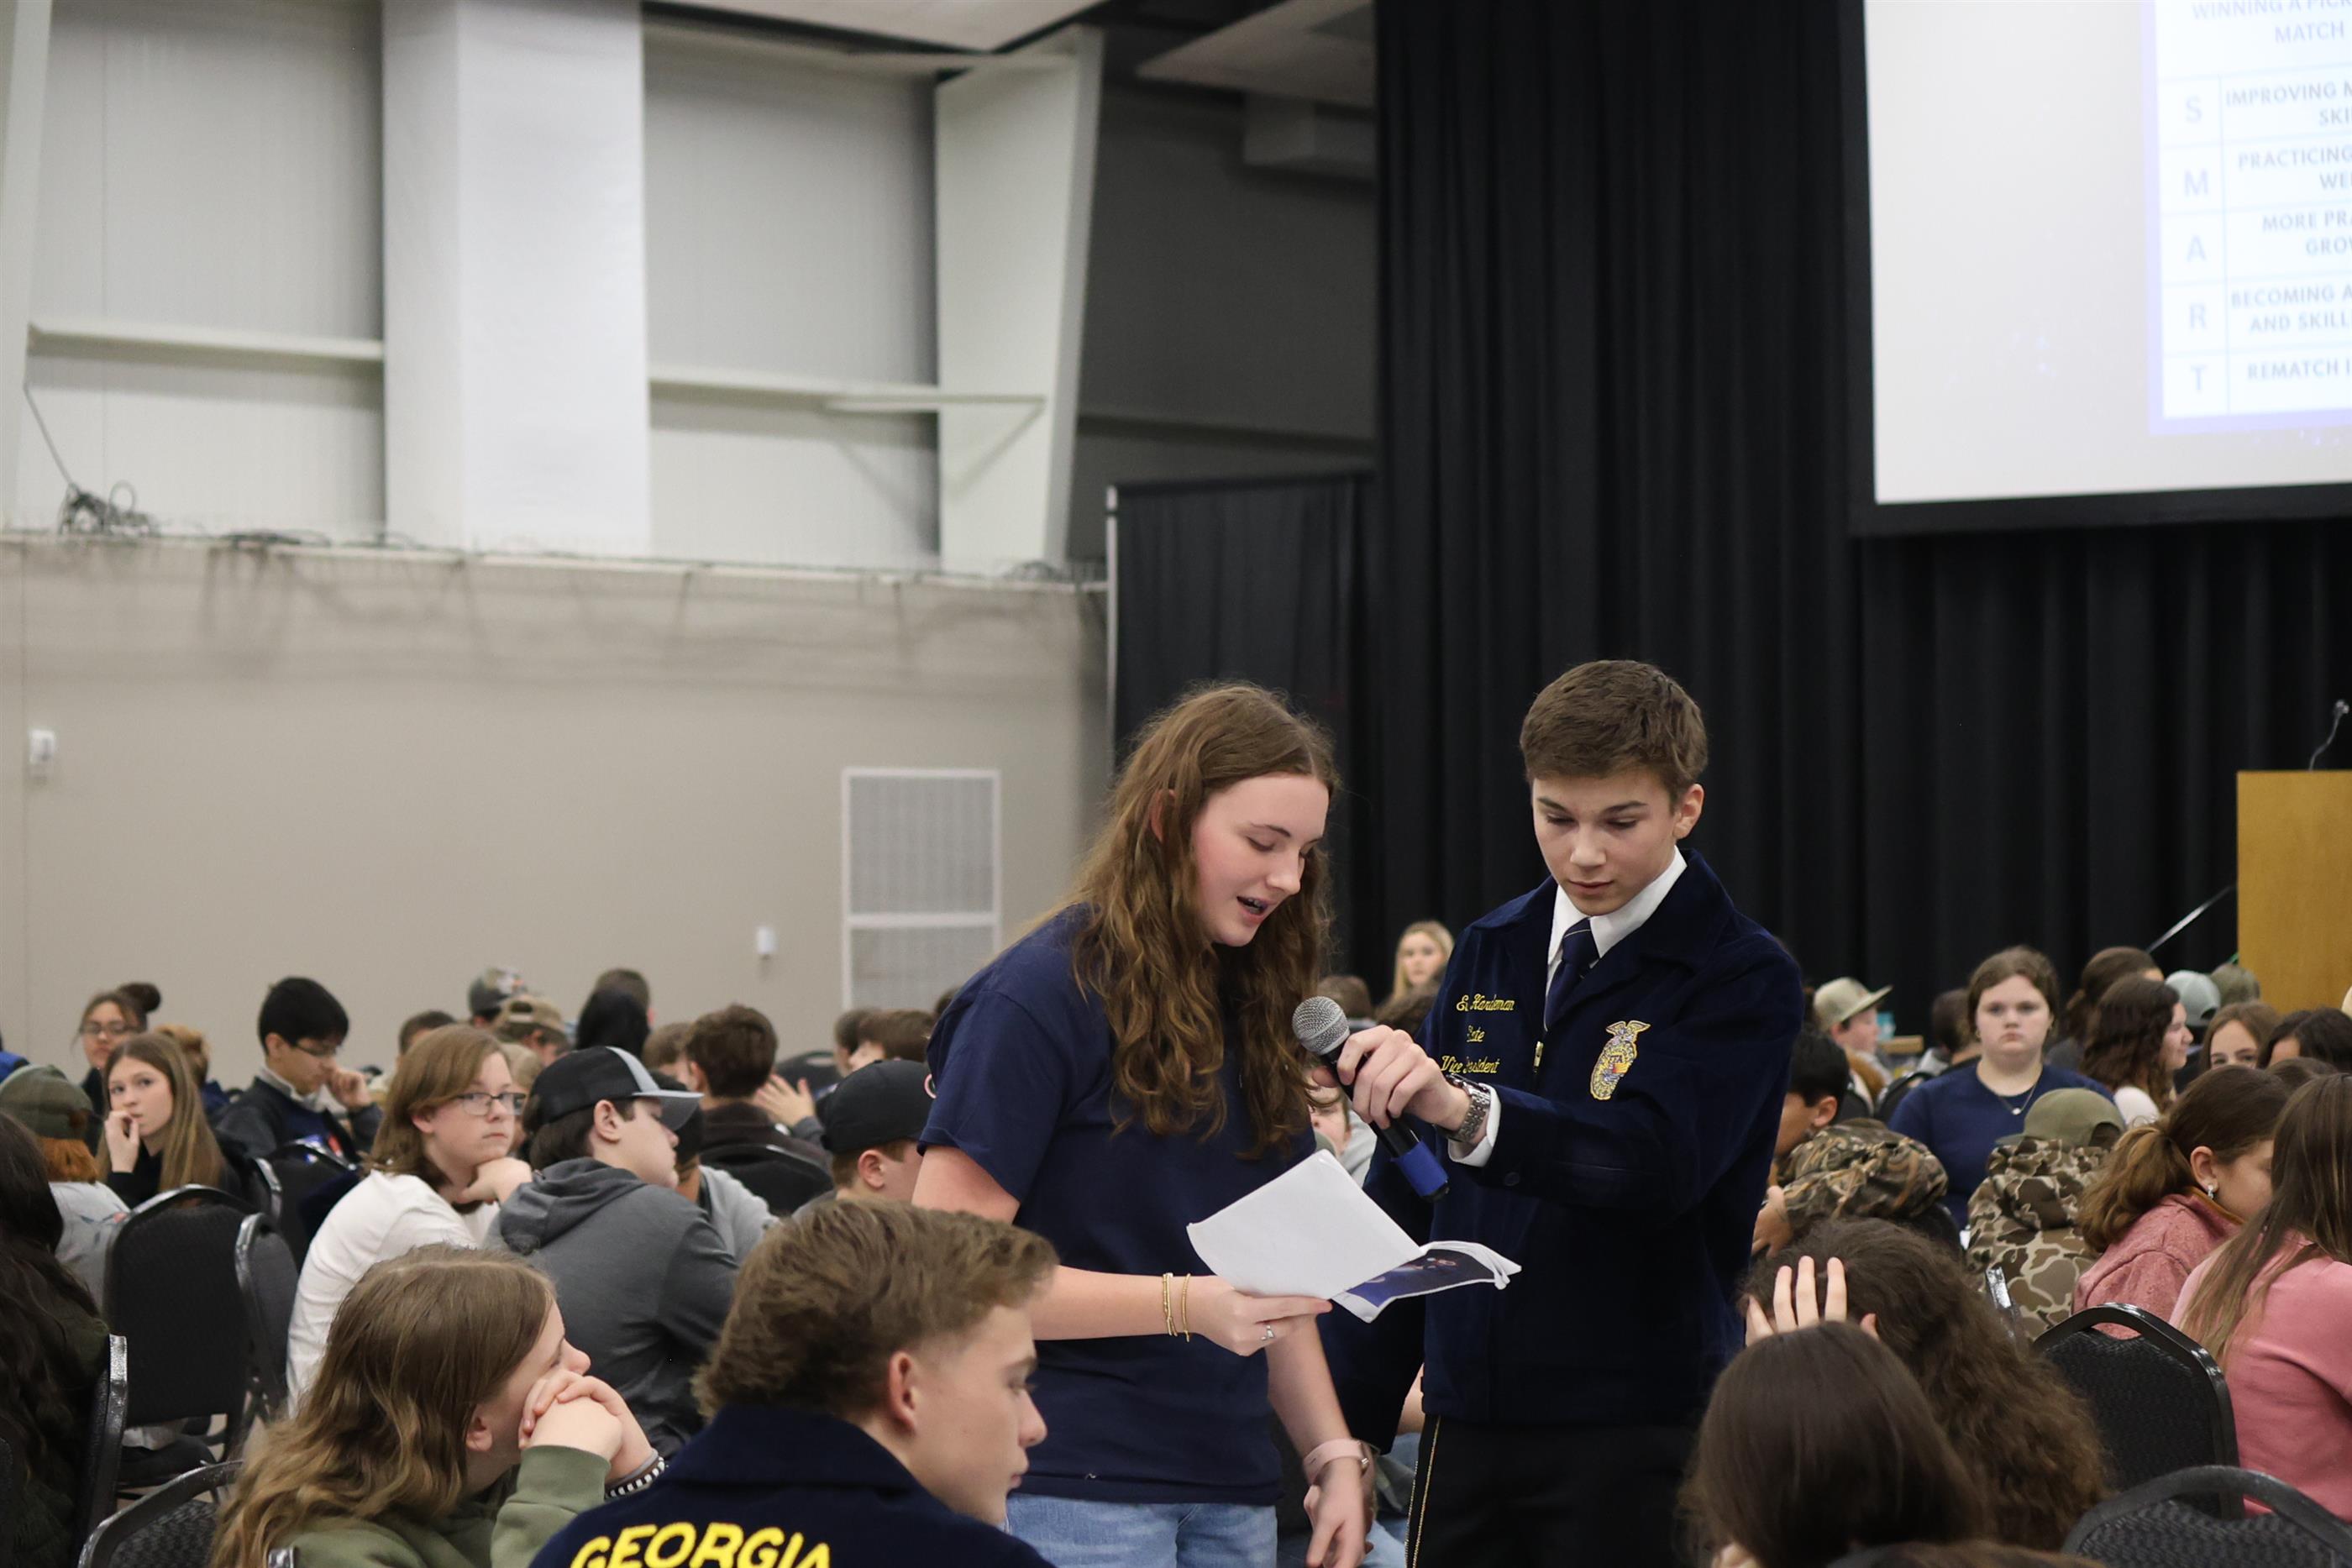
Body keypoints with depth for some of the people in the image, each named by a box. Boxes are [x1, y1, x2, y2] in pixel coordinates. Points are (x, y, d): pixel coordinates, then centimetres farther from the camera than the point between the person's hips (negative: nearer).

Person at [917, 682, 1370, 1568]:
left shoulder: (1253, 1008, 13)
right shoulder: (1042, 996, -9)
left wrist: (1333, 1454, 7)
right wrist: (1184, 1304, -22)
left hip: (1231, 1490, 7)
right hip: (1074, 1488, -7)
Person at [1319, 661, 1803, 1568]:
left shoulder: (1743, 979, -6)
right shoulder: (1488, 956, 10)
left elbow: (1656, 1164, -23)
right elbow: (1405, 1190, 13)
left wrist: (1467, 1111, -39)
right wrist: (1354, 1415, 10)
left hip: (1635, 1433, -4)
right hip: (1467, 1422, 5)